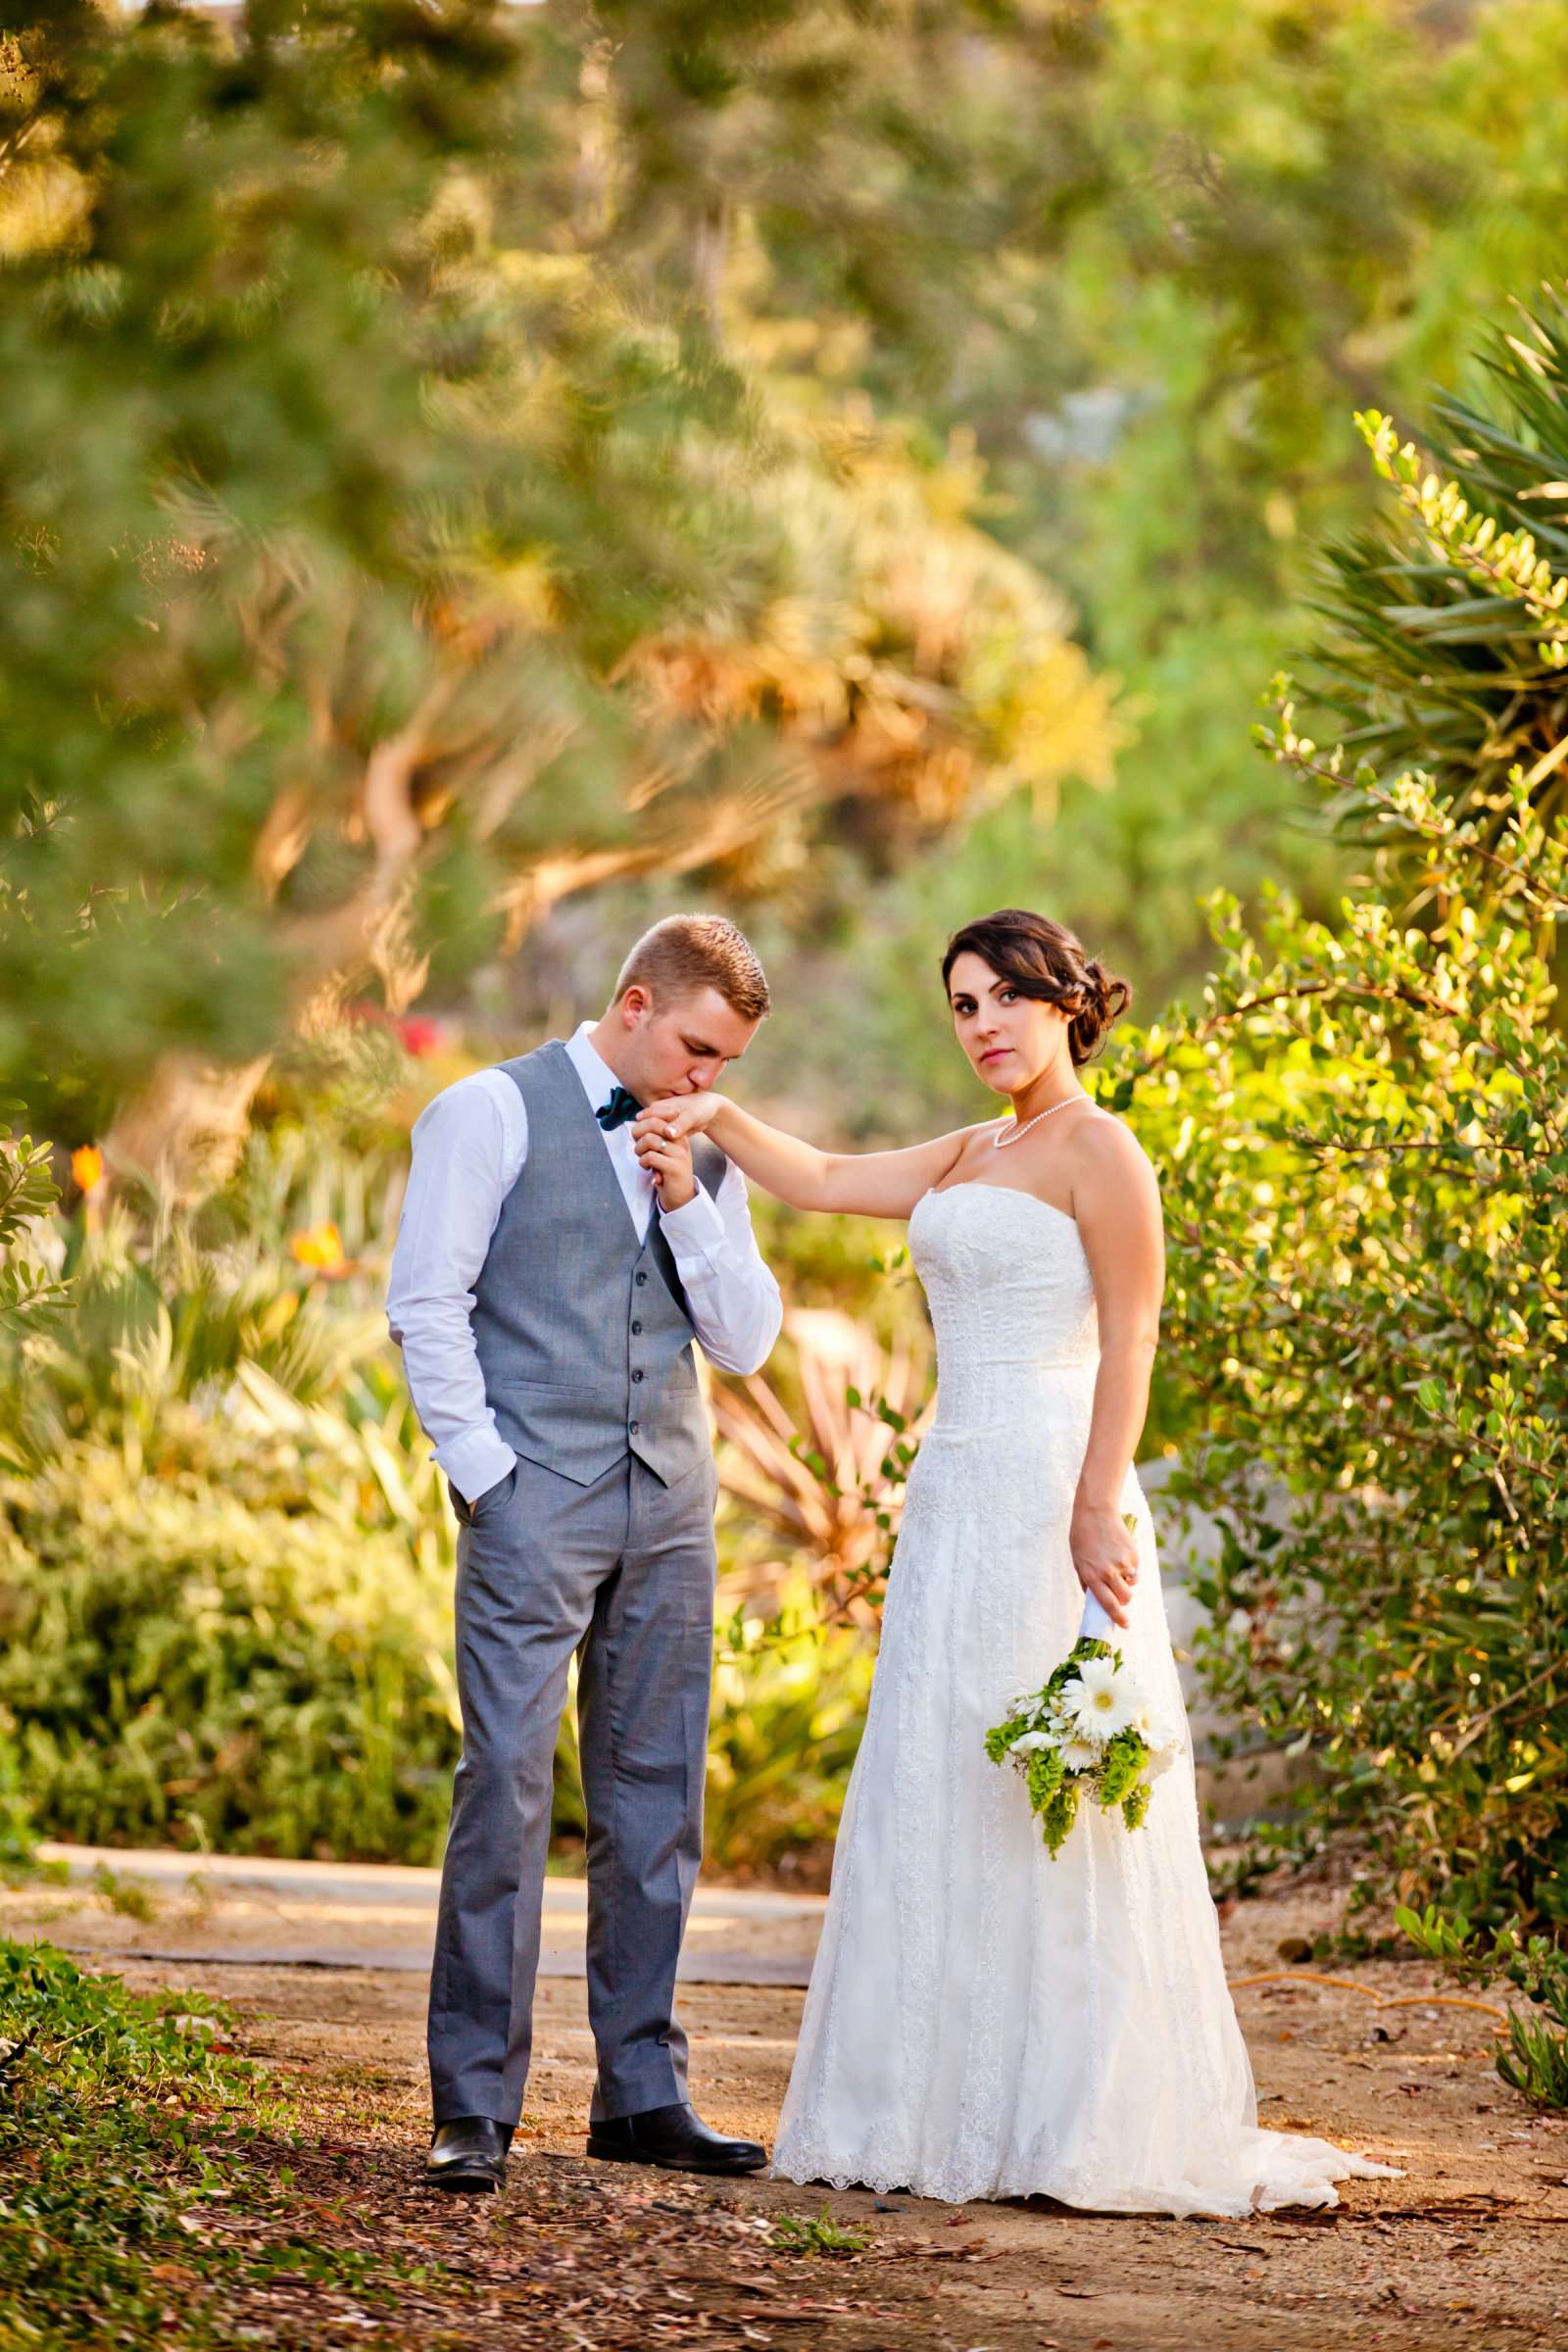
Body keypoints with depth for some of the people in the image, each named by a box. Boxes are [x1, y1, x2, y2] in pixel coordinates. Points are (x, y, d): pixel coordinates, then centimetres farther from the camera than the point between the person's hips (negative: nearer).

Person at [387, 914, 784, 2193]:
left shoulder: (705, 1153, 15)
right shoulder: (492, 1114, -1)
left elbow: (748, 1340, 11)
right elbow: (427, 1304, -4)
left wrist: (689, 1208, -3)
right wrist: (482, 1466, -10)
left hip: (670, 1504, 6)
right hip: (535, 1499, -5)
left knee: (658, 1796, 6)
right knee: (507, 1787, -9)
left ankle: (642, 2093, 13)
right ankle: (475, 2104, -6)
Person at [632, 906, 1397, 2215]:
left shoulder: (1098, 1150, -6)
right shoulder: (973, 1157, 18)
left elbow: (1130, 1341, -12)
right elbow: (825, 1182, 24)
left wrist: (1100, 1508, -20)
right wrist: (721, 1120, 9)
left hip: (1047, 1497, -9)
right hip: (958, 1499, 9)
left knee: (1035, 1799, -8)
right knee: (934, 1799, 6)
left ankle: (1076, 2124, -4)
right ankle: (955, 2114, 10)